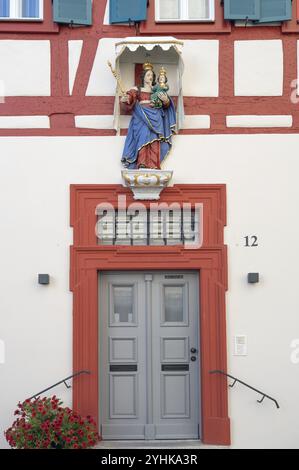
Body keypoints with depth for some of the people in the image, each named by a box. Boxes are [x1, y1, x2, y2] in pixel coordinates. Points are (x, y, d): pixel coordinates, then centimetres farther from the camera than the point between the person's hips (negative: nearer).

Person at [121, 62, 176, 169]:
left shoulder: (157, 90, 21)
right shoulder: (137, 89, 16)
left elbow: (166, 104, 13)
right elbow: (130, 95, -5)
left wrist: (166, 100, -11)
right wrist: (125, 98, -28)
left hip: (154, 117, 2)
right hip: (142, 116, -2)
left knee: (154, 138, -18)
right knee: (143, 135, -24)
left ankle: (154, 166, -28)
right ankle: (142, 164, -35)